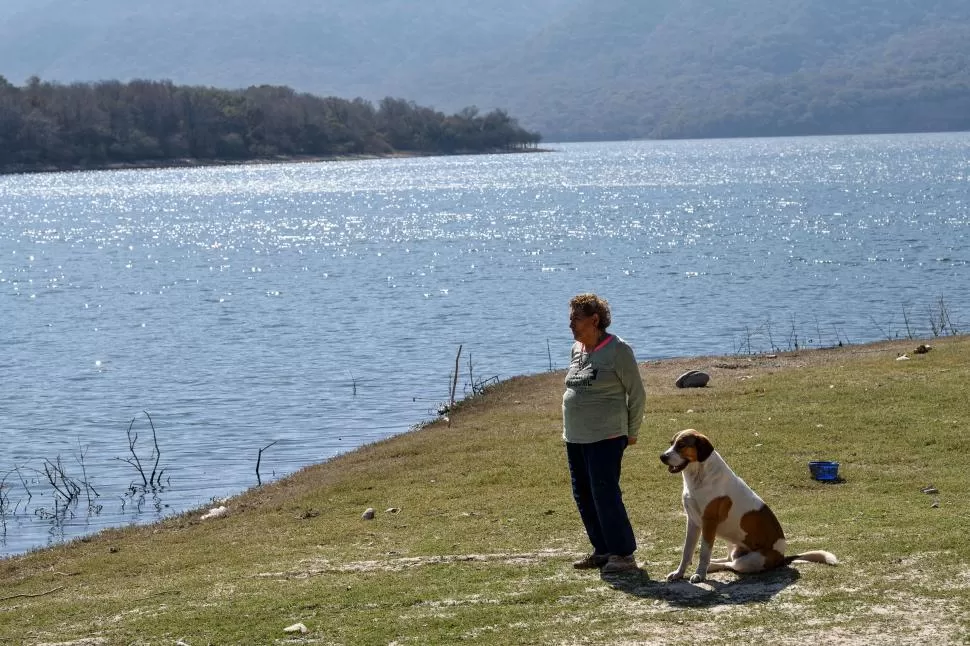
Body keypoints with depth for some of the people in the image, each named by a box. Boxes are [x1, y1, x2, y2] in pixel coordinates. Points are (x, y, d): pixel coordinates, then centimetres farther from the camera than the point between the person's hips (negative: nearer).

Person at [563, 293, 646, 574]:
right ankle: (603, 550, 21)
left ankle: (624, 554, -3)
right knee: (583, 497, 10)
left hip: (605, 437, -8)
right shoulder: (576, 350, 11)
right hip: (575, 437, 8)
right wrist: (570, 429, 17)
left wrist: (631, 433, -1)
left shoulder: (618, 350, -11)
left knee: (605, 495, -11)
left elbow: (637, 394, -5)